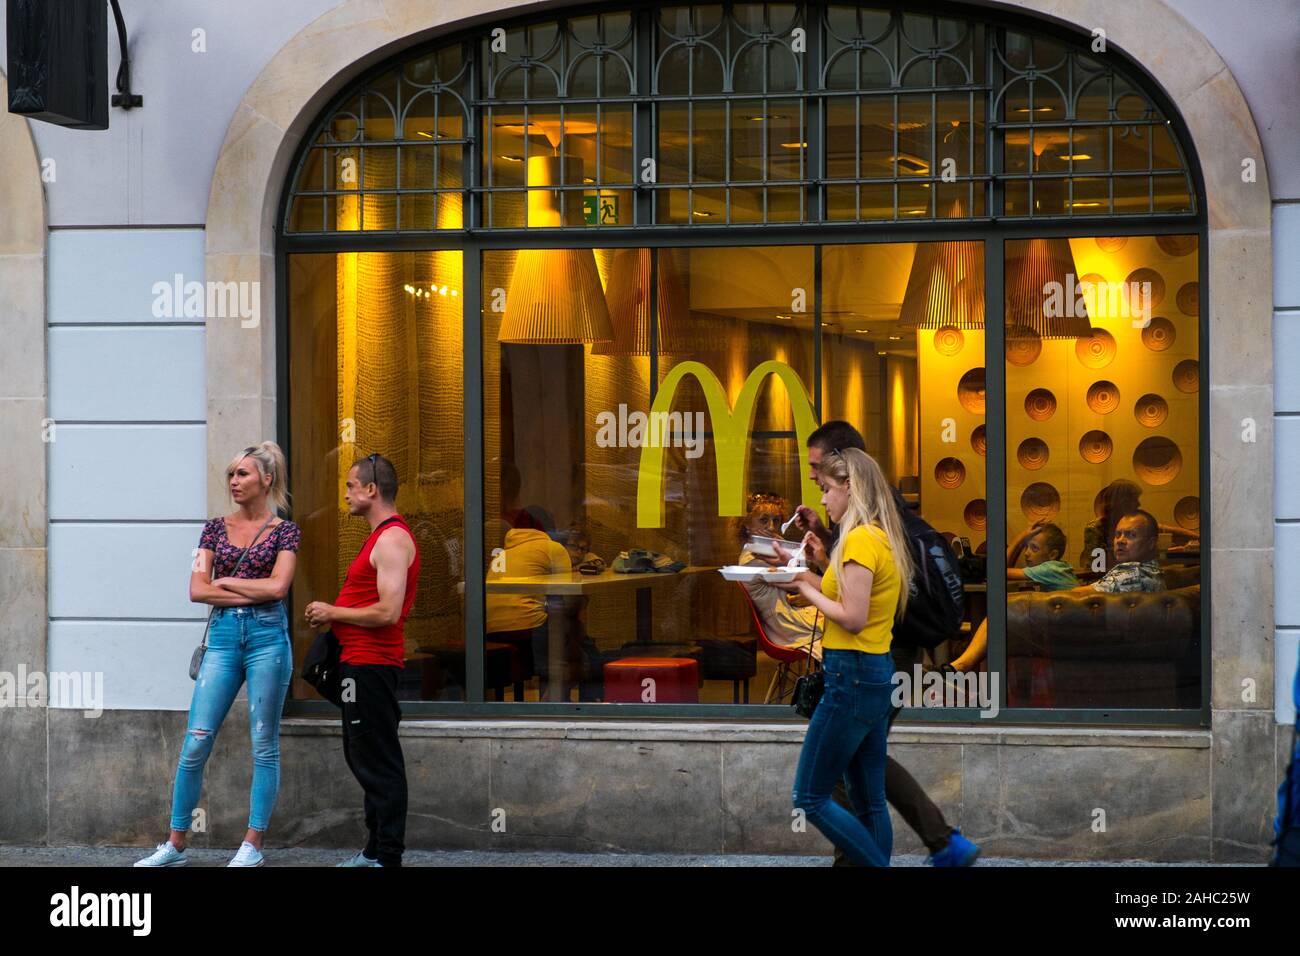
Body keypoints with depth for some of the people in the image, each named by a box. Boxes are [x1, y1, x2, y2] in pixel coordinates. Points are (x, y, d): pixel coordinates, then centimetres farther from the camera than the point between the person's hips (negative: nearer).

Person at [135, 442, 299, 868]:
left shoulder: (284, 531, 2)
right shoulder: (216, 528, 11)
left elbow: (277, 587, -12)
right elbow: (197, 589, 1)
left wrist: (225, 581, -3)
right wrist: (252, 592, -7)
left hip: (267, 636, -3)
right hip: (223, 636, 3)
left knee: (264, 745, 1)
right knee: (195, 742, -1)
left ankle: (252, 846, 8)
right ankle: (175, 844, 7)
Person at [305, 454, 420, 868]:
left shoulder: (392, 539, -16)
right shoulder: (384, 536, 18)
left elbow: (388, 612, -24)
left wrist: (333, 613, -12)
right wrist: (334, 613, 12)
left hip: (371, 664, -11)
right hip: (363, 661, 11)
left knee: (378, 762, -8)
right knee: (364, 757, 15)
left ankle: (387, 856, -6)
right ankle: (375, 849, 22)